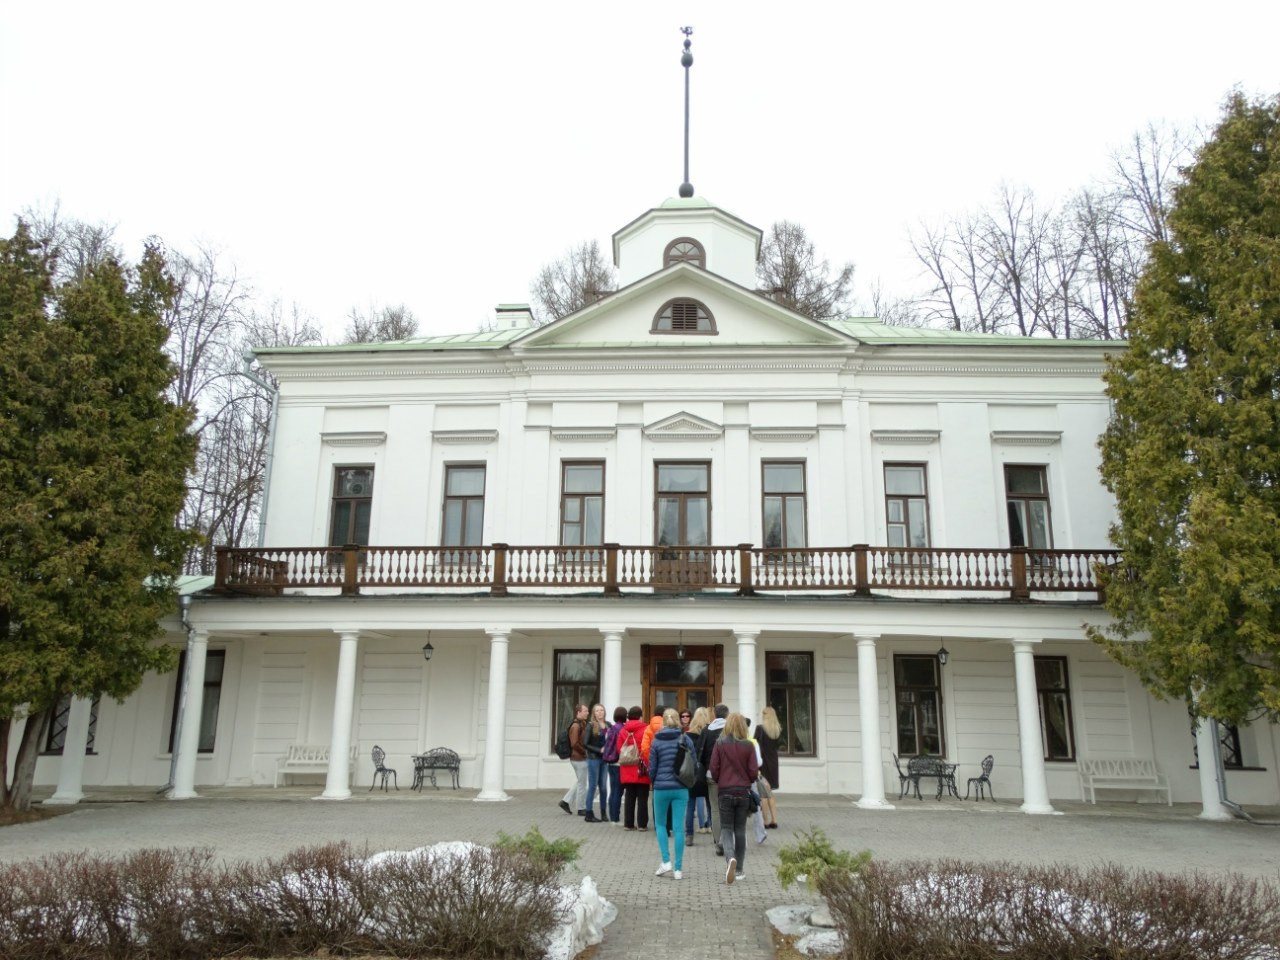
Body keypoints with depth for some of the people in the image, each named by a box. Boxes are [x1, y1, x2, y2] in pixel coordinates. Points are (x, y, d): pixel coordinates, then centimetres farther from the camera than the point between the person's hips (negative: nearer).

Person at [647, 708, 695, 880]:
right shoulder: (686, 740, -2)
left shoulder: (656, 741, -4)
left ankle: (666, 861, 4)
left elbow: (652, 768, -1)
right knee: (679, 827, 5)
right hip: (681, 789, 1)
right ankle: (678, 868, 5)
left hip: (661, 788, -1)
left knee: (660, 824, 16)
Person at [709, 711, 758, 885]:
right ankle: (739, 869, 19)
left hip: (725, 791, -1)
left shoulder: (720, 743, -6)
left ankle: (730, 858, -21)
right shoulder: (748, 745, -5)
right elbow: (754, 771, -4)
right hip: (744, 792, 1)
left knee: (726, 828, 5)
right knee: (740, 830, 13)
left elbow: (714, 768, -5)